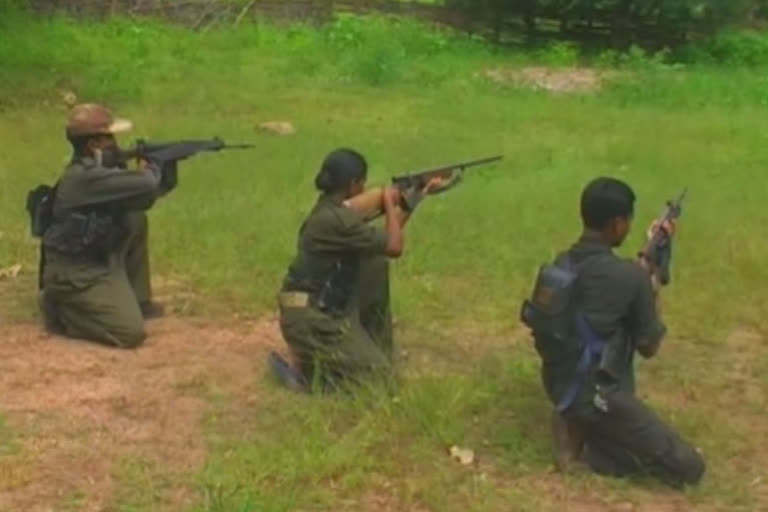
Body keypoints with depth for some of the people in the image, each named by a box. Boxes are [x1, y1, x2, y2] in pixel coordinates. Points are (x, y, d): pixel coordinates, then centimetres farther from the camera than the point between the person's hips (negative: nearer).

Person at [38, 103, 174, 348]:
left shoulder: (99, 169, 6)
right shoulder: (85, 176, -25)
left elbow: (143, 197, 10)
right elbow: (147, 185, -32)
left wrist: (168, 162, -6)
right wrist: (149, 169, -7)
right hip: (75, 275, -10)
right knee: (132, 333, -15)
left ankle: (137, 300, 18)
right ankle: (61, 310, 3)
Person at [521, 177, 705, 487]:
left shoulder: (562, 263, 3)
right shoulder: (629, 277, -19)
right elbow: (649, 347, -6)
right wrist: (653, 293, 8)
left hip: (557, 385, 8)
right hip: (595, 395, -8)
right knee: (689, 467, -1)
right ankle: (584, 444, -7)